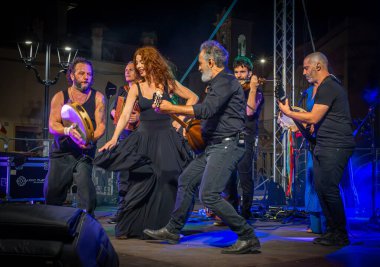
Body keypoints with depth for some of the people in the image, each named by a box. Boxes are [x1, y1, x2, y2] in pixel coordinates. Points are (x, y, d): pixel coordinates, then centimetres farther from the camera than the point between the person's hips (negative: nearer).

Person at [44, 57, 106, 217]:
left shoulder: (97, 98, 0)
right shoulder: (60, 97, 1)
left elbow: (101, 125, -6)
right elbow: (52, 126, -6)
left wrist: (90, 139, -27)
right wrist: (68, 131, -28)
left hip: (85, 153, -1)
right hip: (61, 152, 2)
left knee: (86, 189, -21)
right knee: (51, 193, 2)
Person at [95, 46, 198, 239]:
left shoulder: (167, 83, 1)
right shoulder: (136, 88, 3)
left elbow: (192, 97, 9)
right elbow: (125, 115, -5)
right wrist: (114, 139, -17)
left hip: (165, 138, -1)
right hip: (144, 138, 1)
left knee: (164, 184, -1)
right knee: (140, 185, -1)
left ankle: (158, 228, 9)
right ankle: (129, 227, 8)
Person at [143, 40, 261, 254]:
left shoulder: (227, 81, -13)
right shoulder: (219, 84, 19)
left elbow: (206, 110, -26)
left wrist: (171, 108, -19)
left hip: (227, 146, -11)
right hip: (214, 146, 11)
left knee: (209, 195, -18)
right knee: (186, 181, 16)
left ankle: (248, 238, -11)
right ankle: (173, 230, 29)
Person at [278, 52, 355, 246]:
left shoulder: (328, 86, -13)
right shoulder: (323, 86, 19)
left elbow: (313, 118, -16)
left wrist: (288, 112, -5)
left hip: (336, 146, -11)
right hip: (324, 145, 11)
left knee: (329, 188, -10)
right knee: (320, 186, 9)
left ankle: (340, 235, -2)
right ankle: (332, 230, 17)